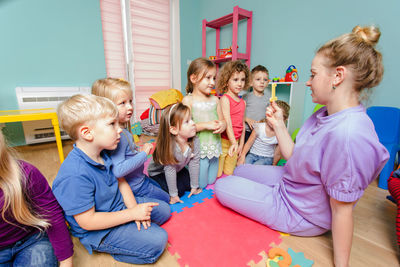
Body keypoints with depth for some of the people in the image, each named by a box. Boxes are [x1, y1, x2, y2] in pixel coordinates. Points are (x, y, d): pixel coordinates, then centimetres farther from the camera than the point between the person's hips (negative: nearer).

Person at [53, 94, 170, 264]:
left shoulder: (103, 154, -8)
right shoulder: (75, 175, -33)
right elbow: (87, 221, -27)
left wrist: (135, 208, -10)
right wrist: (132, 213, -23)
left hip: (119, 205, 8)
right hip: (98, 232, -7)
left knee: (164, 210, 11)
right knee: (157, 241, -14)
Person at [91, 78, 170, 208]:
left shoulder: (123, 129, -3)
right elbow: (118, 170, -38)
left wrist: (138, 150, -3)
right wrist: (143, 153, -31)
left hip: (139, 179, 9)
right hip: (134, 187, -8)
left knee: (161, 188, 32)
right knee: (165, 199, 12)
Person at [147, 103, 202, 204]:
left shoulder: (194, 141, -26)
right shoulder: (169, 146, -39)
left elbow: (194, 163, -18)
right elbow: (170, 170, -30)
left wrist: (194, 186, -9)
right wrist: (173, 194, -20)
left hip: (178, 169, 5)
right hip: (158, 172, -4)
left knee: (189, 184, -7)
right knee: (180, 190, -14)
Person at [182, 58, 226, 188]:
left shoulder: (215, 99, 5)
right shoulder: (188, 100, -11)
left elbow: (222, 120, 10)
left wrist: (222, 125, -13)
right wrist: (206, 125, -24)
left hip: (214, 147, 5)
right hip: (198, 149, -5)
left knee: (211, 181, 19)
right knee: (200, 185, 9)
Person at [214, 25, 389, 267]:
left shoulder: (348, 134, -35)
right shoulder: (324, 115, -5)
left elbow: (342, 210, -27)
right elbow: (295, 157, -1)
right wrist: (278, 124, -5)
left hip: (299, 213, -8)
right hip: (289, 183, 9)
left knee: (221, 186, 1)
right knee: (239, 170, 21)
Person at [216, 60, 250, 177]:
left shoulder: (243, 102, 8)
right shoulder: (225, 98, -12)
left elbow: (242, 124, 11)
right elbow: (227, 123, -21)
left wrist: (241, 144, 12)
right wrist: (233, 143, -28)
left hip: (235, 142, 6)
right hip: (224, 141, -6)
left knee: (229, 173, 17)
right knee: (217, 175, 5)